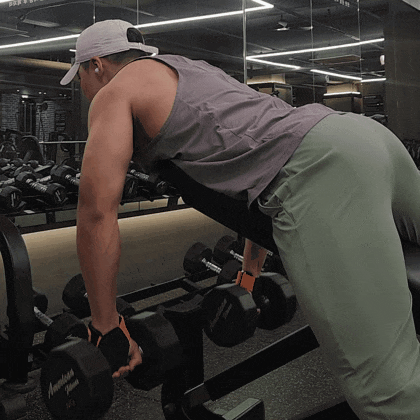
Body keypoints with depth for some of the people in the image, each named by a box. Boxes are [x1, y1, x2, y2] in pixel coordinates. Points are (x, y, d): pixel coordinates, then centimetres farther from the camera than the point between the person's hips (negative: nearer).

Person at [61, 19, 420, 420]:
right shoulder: (187, 71, 34)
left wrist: (106, 329, 10)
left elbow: (96, 211, -1)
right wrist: (252, 271, 41)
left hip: (318, 173, -9)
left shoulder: (115, 93, 10)